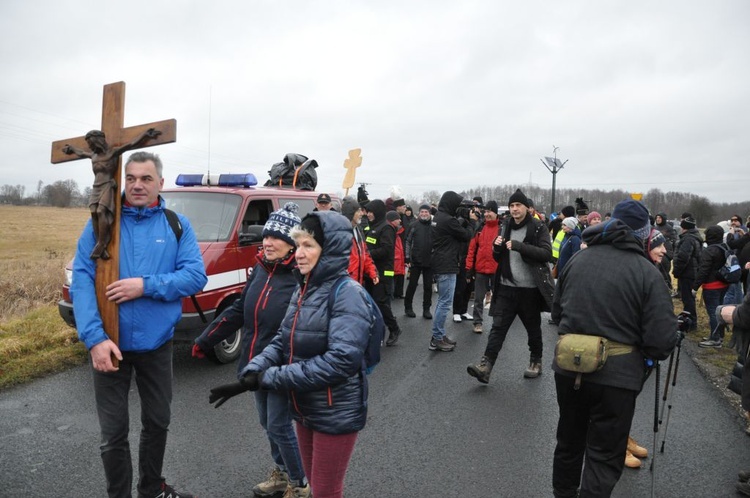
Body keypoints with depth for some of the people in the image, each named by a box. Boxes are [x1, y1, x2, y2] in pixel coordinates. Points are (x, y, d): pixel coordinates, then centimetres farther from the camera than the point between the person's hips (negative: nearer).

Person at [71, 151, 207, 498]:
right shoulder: (101, 222, -5)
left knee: (157, 423, 19)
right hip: (111, 345, -2)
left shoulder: (177, 225, -2)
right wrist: (95, 338, -23)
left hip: (157, 344, 2)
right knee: (113, 433, 9)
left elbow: (196, 276, -10)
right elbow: (82, 280, -12)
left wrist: (146, 286, -23)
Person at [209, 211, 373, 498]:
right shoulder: (303, 289, 5)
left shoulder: (348, 293, -20)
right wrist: (252, 374, -13)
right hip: (304, 407, 7)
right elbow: (283, 341, 6)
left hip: (336, 413, -7)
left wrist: (272, 378, -24)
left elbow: (343, 360, -28)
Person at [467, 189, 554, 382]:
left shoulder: (538, 227, -4)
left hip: (530, 288, -3)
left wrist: (520, 246, -25)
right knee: (498, 326, -3)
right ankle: (485, 365, -7)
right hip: (506, 287, 3)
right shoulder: (506, 227, 10)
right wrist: (497, 248, -7)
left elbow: (546, 253, -16)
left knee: (533, 328, 13)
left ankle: (536, 362, 32)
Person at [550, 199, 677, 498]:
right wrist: (651, 352, 8)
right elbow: (662, 340, -14)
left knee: (569, 441, 24)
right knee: (604, 456, 10)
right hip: (616, 373, -4)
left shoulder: (578, 260, 1)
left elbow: (556, 311, 11)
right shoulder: (647, 272, -12)